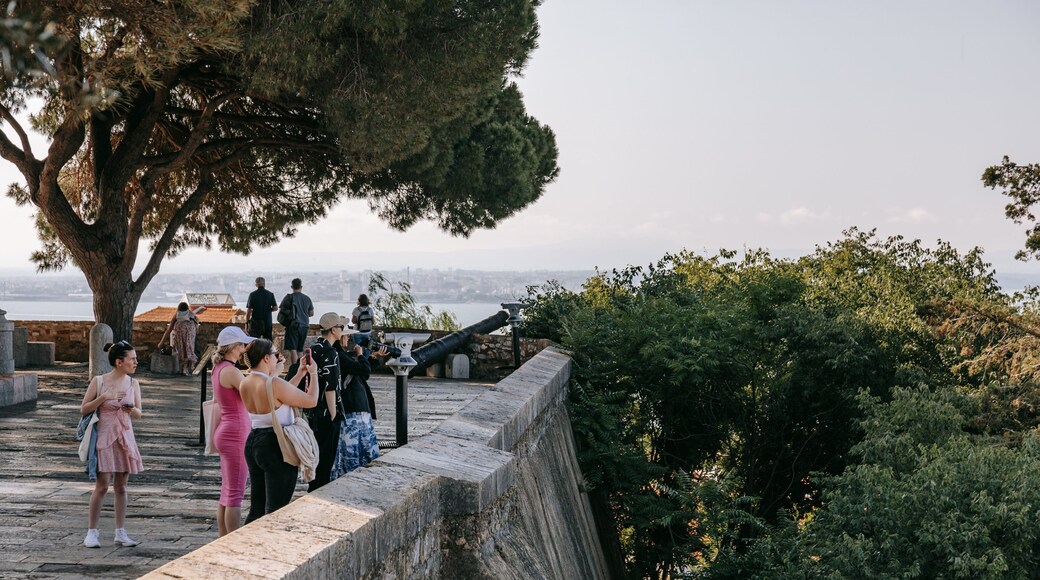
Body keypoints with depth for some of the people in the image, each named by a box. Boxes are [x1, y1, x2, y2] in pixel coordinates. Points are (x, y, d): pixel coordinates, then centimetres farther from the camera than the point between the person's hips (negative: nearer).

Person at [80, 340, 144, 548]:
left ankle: (120, 532, 14)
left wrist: (132, 409, -15)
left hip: (125, 437, 4)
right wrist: (105, 397, -17)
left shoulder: (133, 383, 4)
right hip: (105, 437, -4)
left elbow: (138, 414, 7)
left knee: (121, 486, 8)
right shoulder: (99, 381, -6)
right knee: (102, 485, -5)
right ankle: (91, 532, 5)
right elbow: (84, 409, -5)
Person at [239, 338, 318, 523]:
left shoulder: (245, 384, 5)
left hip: (253, 442, 8)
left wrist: (299, 375, 22)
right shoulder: (274, 383, -20)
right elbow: (311, 401, -11)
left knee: (256, 508, 17)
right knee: (276, 511, -1)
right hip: (276, 447, -8)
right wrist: (313, 374, 4)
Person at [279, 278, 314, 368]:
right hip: (304, 326, 5)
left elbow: (281, 310, -2)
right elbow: (311, 313, 15)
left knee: (292, 349, -8)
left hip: (293, 325, -5)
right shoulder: (307, 298, 7)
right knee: (300, 350, 14)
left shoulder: (289, 297, -6)